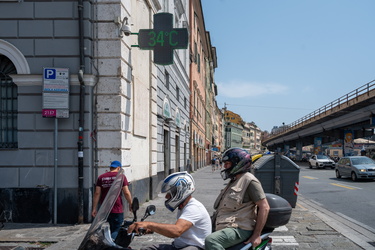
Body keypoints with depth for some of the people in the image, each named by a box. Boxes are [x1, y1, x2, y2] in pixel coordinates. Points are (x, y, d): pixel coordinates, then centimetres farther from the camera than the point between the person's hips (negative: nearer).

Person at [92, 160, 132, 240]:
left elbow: (97, 193, 3)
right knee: (116, 230, 2)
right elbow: (126, 193, -6)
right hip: (117, 209, -4)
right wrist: (130, 204, 8)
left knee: (109, 229, 19)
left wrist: (94, 208, 6)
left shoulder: (101, 177, 7)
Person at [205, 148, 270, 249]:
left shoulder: (249, 180, -9)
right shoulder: (233, 181, 21)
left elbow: (264, 207, -14)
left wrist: (256, 235, -16)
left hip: (240, 229, -10)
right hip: (224, 226, 10)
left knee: (211, 240, -33)